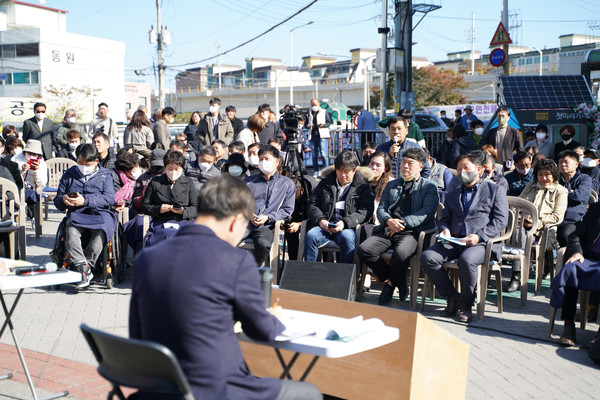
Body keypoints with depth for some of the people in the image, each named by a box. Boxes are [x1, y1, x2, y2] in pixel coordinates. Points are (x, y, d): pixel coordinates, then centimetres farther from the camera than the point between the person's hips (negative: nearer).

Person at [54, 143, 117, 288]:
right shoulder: (69, 175, 22)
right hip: (76, 215, 2)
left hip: (99, 213, -2)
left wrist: (85, 201, -13)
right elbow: (57, 201, 24)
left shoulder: (105, 175, 15)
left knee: (100, 232, -37)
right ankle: (84, 269, -37)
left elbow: (109, 199, -1)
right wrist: (63, 199, -3)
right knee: (71, 232, -34)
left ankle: (86, 264, -28)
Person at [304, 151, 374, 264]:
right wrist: (320, 220, -6)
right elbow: (312, 204, 16)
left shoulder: (362, 187, 13)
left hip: (347, 228, -2)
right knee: (310, 235, -29)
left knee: (347, 237, -37)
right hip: (324, 226, 2)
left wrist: (345, 223, -14)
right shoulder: (325, 184, 21)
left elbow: (366, 211, 1)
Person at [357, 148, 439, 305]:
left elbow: (427, 213, -4)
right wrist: (389, 221, -8)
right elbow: (381, 209, 17)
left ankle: (392, 283, -4)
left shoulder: (429, 186, 11)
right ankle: (390, 279, 0)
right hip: (389, 231, 5)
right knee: (363, 250, -23)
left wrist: (402, 223, -14)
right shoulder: (391, 185, 26)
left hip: (413, 232, -5)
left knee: (400, 253, -38)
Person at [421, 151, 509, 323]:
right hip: (454, 242, 5)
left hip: (481, 243, -5)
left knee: (467, 259, -38)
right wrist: (445, 230, -2)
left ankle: (466, 304, -14)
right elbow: (444, 219, 25)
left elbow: (501, 220, 1)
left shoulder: (495, 190, 12)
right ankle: (453, 297, -8)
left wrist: (479, 236, -14)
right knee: (427, 257, -24)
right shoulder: (452, 195, 28)